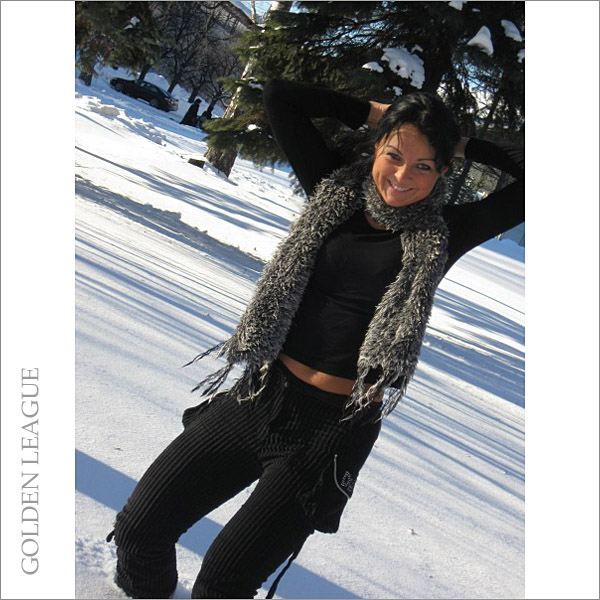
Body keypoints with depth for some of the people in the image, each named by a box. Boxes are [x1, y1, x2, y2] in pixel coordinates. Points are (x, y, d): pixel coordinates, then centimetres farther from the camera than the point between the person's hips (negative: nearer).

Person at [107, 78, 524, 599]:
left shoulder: (442, 237, -3)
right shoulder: (336, 190, 4)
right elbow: (282, 98, 3)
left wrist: (464, 145, 2)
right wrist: (375, 114, 5)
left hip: (334, 427, -3)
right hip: (261, 395, 4)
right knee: (139, 526, 2)